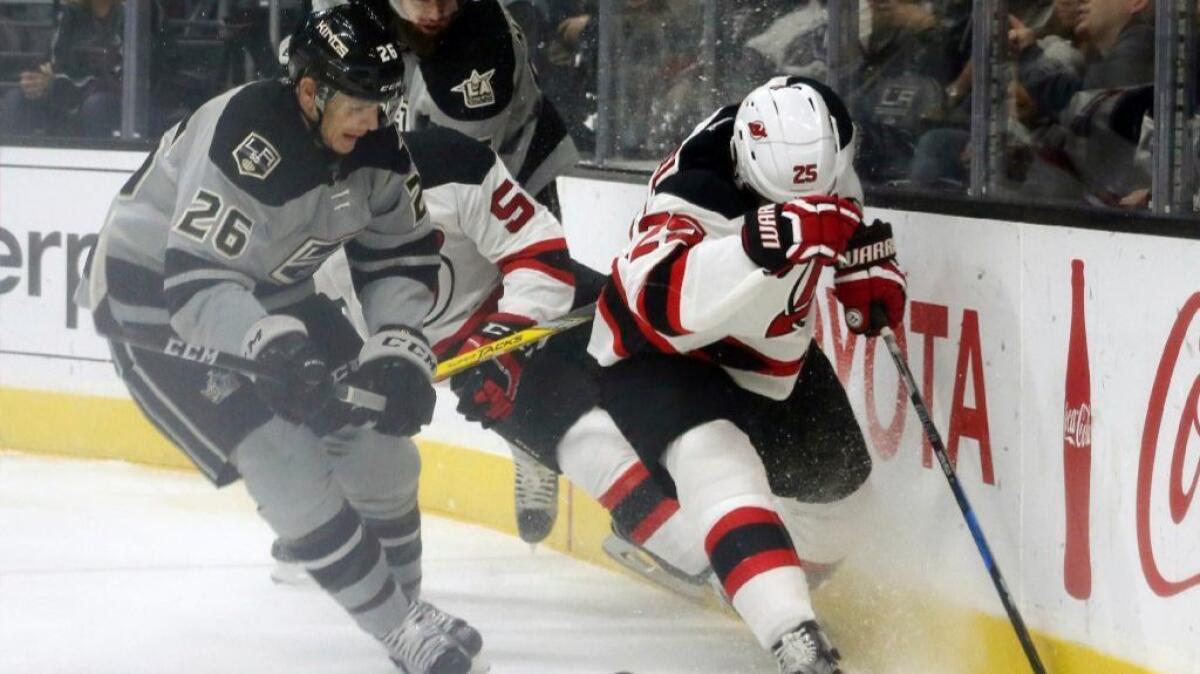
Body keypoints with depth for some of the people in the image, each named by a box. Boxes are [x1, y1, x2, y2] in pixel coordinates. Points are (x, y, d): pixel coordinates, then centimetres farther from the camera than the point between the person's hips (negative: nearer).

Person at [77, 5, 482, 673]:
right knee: (283, 459, -18)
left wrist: (398, 349, -15)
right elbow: (195, 282, -38)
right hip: (152, 294, -8)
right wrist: (273, 347, -51)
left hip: (267, 289, 8)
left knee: (377, 436, 3)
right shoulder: (246, 139, -34)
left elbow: (402, 255, 1)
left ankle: (402, 594, 20)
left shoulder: (376, 147, -10)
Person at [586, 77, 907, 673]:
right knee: (721, 468, -34)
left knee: (840, 480, 18)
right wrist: (762, 243, -63)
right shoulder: (691, 194, -37)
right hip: (658, 355, -8)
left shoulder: (817, 152, -17)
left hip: (773, 355, 8)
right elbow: (666, 304, -53)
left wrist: (869, 269, -4)